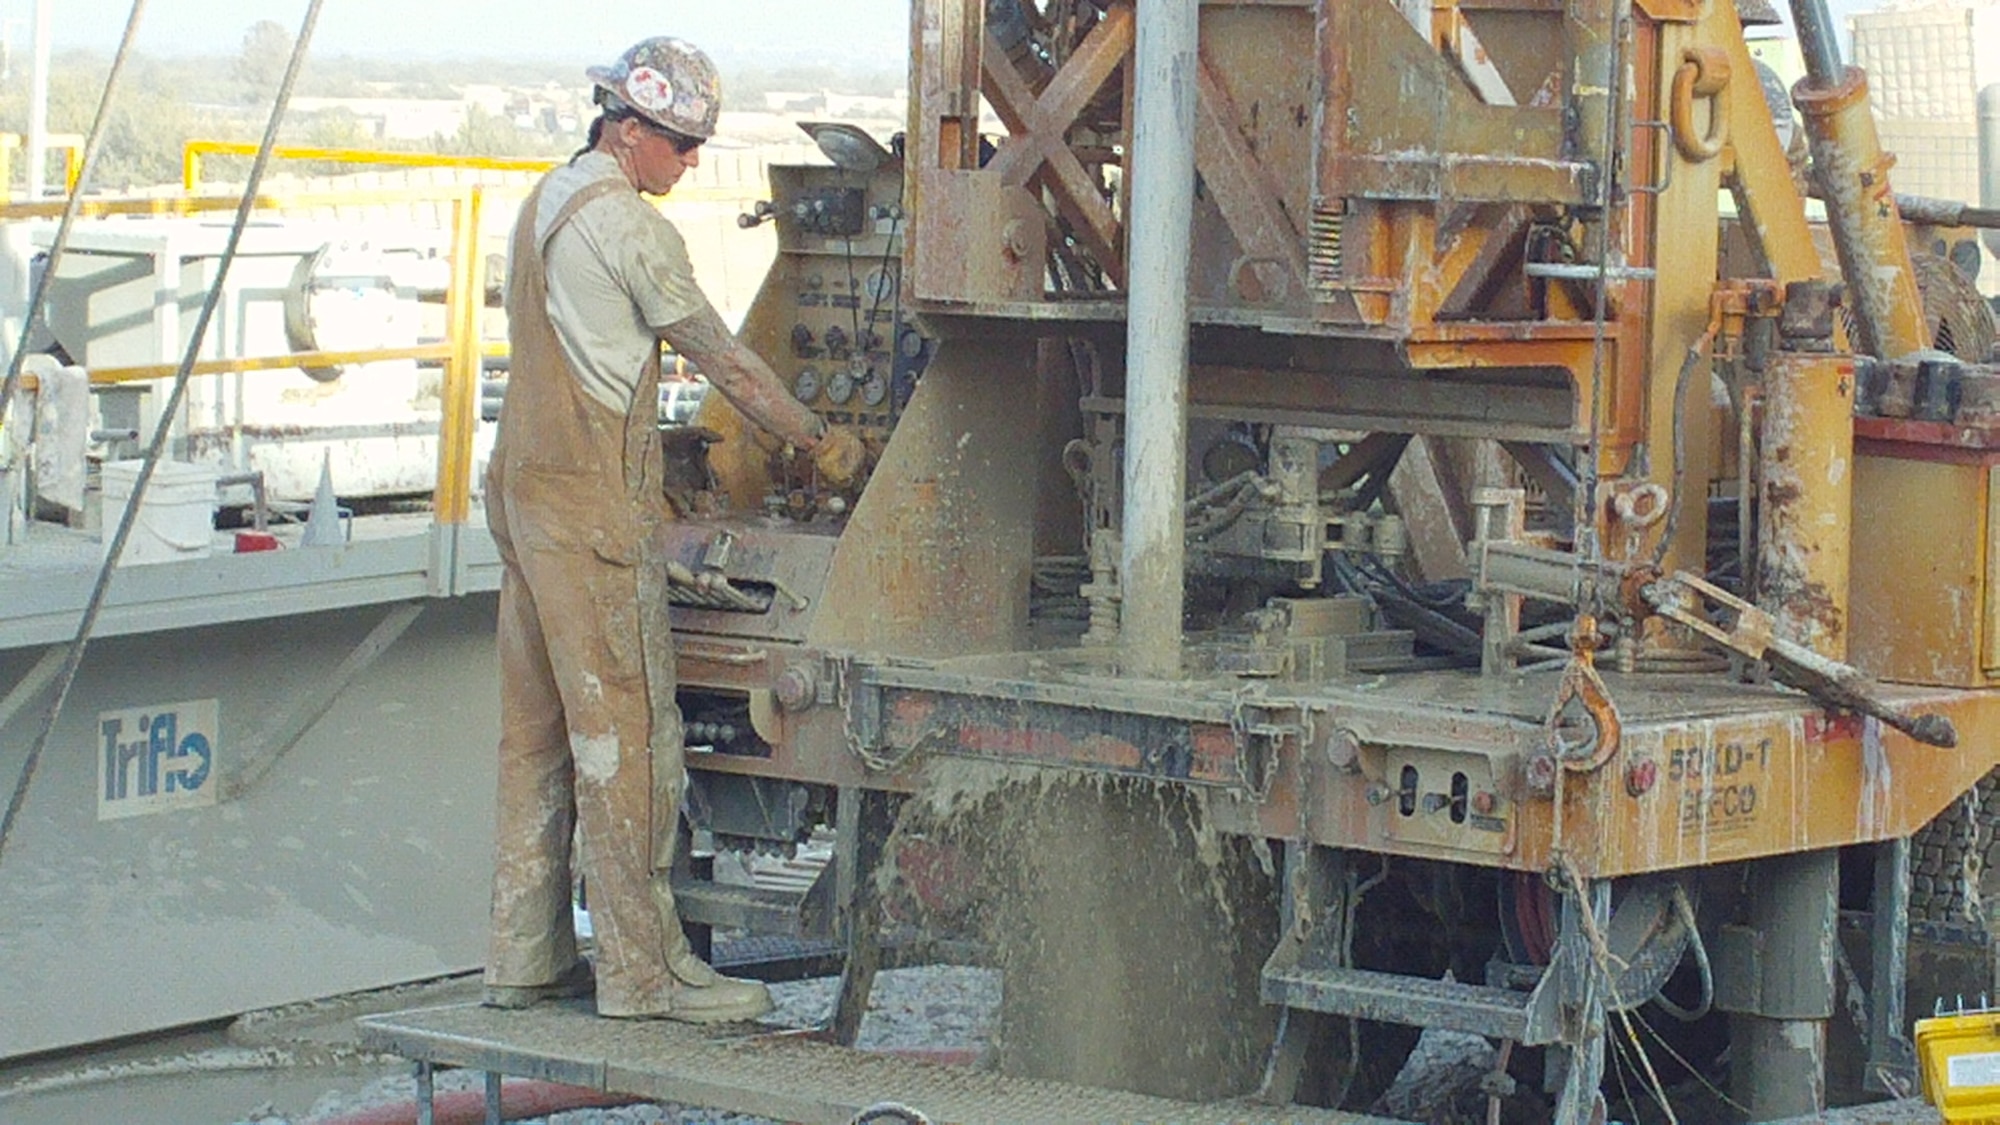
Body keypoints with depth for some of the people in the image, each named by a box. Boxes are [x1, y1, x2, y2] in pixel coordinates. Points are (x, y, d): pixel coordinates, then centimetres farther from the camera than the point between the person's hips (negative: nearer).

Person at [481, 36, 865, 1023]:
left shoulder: (546, 202, 17)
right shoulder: (628, 226, -13)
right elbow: (721, 357, -10)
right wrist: (820, 441, -1)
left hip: (524, 486, 10)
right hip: (593, 502, -10)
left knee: (537, 728, 11)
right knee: (627, 729, -8)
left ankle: (524, 958, 14)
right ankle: (643, 969, -7)